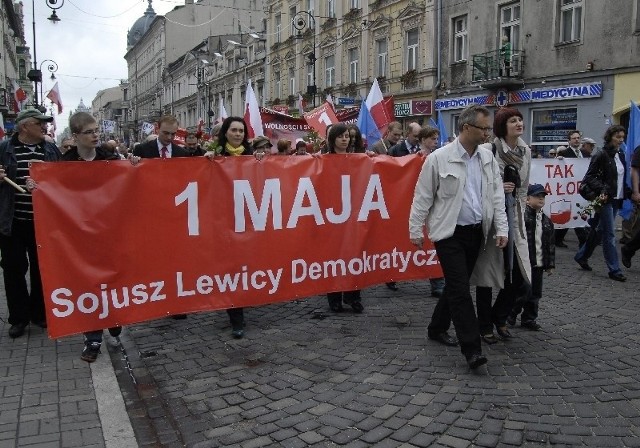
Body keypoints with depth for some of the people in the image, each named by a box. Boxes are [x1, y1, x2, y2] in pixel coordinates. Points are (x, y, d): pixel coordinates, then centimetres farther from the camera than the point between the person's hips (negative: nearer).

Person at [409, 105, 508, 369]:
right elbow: (423, 196, -5)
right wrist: (415, 230, -4)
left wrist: (501, 228, 2)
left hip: (476, 232, 6)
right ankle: (472, 349, -4)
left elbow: (497, 195, 8)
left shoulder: (487, 157, 6)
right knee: (460, 289, -9)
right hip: (449, 232, -6)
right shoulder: (439, 158, -9)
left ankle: (437, 328, 34)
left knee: (457, 285, 15)